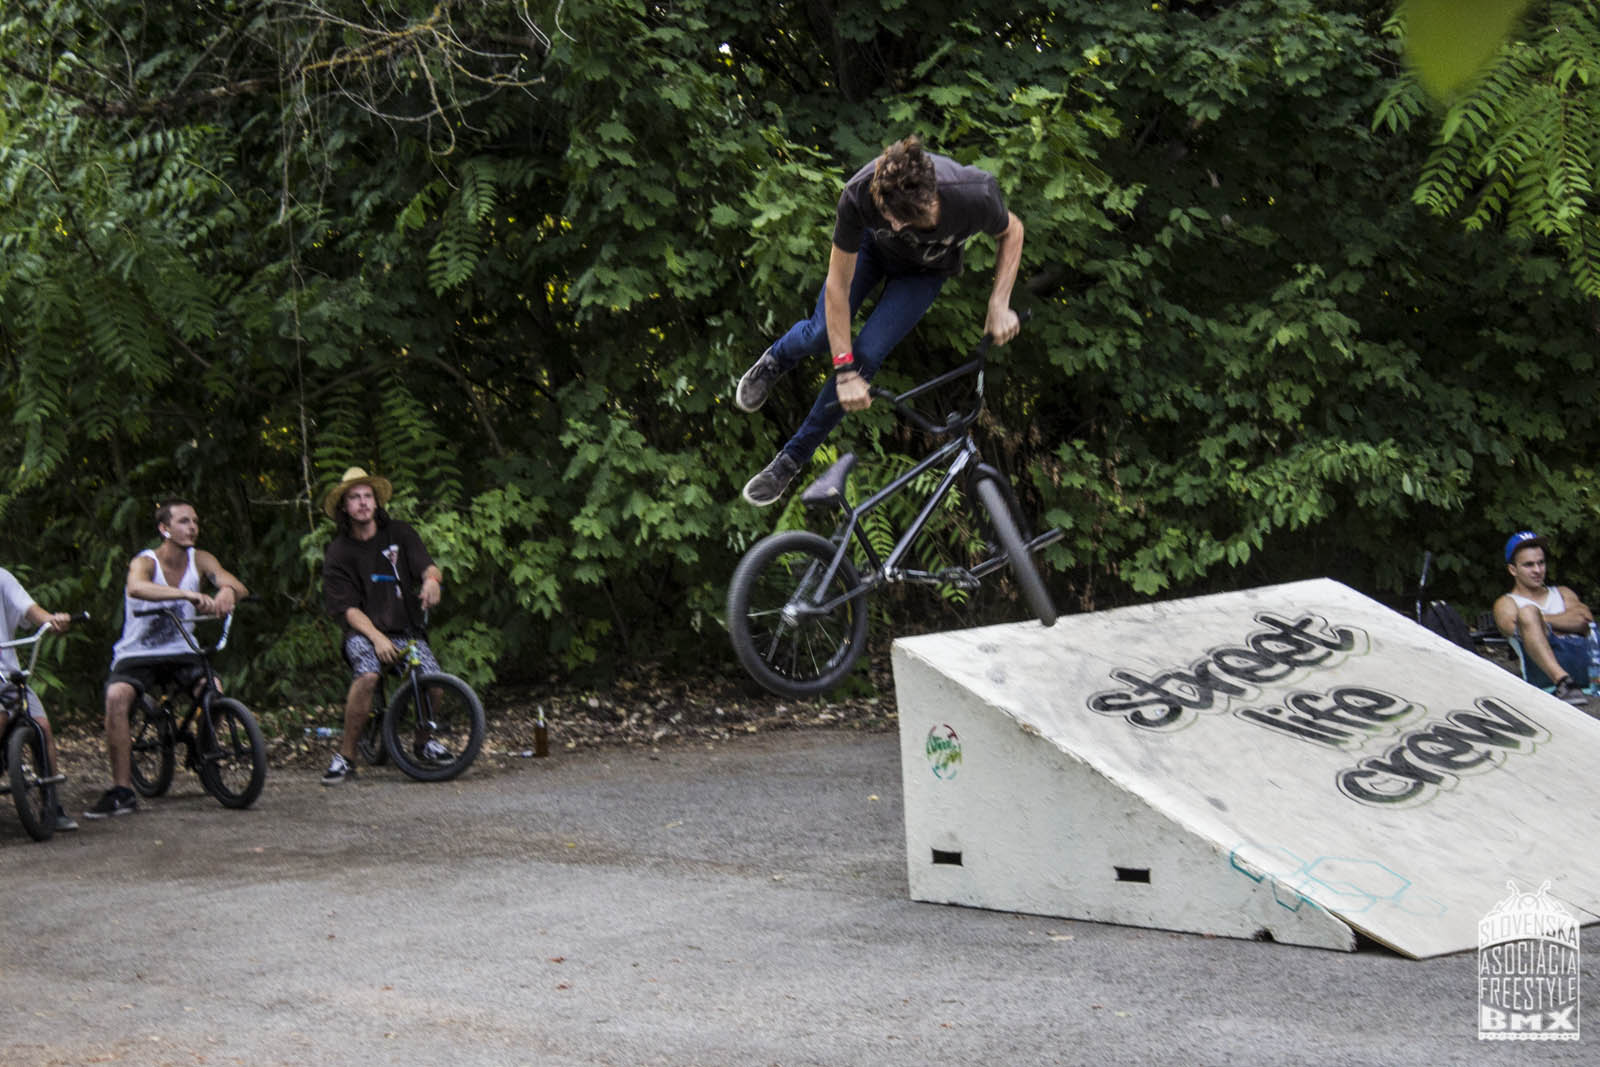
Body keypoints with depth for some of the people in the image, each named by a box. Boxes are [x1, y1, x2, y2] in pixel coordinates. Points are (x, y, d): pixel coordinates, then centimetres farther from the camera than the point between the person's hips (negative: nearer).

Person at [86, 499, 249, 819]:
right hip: (136, 656, -3)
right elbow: (137, 588, -39)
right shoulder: (145, 562, -14)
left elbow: (238, 587, -12)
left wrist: (227, 592, -39)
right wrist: (188, 594, -54)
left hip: (180, 654, 3)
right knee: (116, 695, -32)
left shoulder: (199, 559, 0)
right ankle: (122, 791, -28)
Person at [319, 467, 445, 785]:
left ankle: (427, 739, 8)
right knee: (367, 675, -34)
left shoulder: (398, 533, 8)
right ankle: (345, 755, -22)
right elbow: (348, 609, -6)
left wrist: (431, 579, -29)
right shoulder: (338, 552, 1)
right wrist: (378, 638, -22)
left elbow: (427, 566, -2)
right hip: (363, 631, -2)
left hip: (405, 630, 2)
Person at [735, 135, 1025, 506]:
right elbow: (838, 284, -29)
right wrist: (844, 372, -30)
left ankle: (792, 459, 4)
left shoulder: (975, 196, -43)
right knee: (822, 336, -9)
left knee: (866, 355, -13)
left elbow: (1011, 231, -16)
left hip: (925, 270, 0)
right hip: (872, 246, 1)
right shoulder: (859, 195, -41)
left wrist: (999, 305, -25)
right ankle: (775, 361, 33)